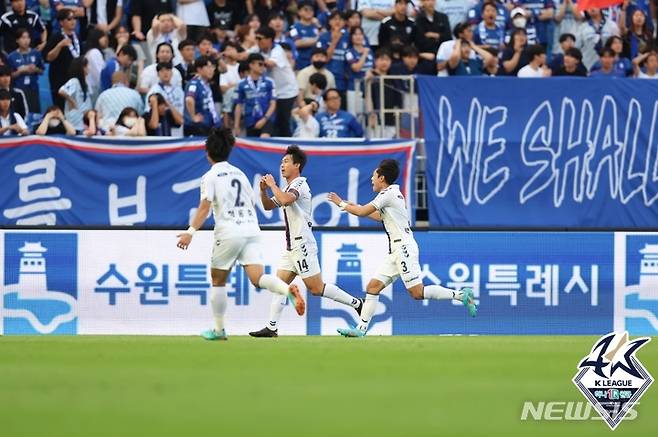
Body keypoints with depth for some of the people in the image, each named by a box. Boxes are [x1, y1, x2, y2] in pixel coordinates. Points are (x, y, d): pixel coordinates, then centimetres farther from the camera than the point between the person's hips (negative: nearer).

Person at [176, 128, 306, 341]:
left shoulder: (210, 176, 0)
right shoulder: (239, 174, 18)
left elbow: (205, 206, -13)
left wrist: (191, 231, -18)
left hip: (228, 232, -5)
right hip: (252, 229, 5)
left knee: (218, 281, 12)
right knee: (258, 278, -8)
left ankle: (218, 329, 16)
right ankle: (288, 289, -37)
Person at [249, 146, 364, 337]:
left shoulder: (299, 184, -12)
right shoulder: (289, 188, 19)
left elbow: (286, 200, -32)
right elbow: (268, 205, 26)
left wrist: (273, 185, -17)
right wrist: (263, 190, 7)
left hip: (302, 245, -10)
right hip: (292, 246, 10)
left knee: (316, 288, -9)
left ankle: (356, 303, -1)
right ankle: (272, 327, 2)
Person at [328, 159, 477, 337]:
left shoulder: (388, 194, -11)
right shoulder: (394, 193, 19)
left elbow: (362, 212, -11)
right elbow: (380, 216, 35)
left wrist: (342, 204, 4)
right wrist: (355, 207, 32)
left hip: (404, 248, -10)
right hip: (396, 251, 10)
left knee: (417, 292, -14)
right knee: (373, 286, 3)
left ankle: (461, 295, -8)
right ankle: (361, 328, 0)